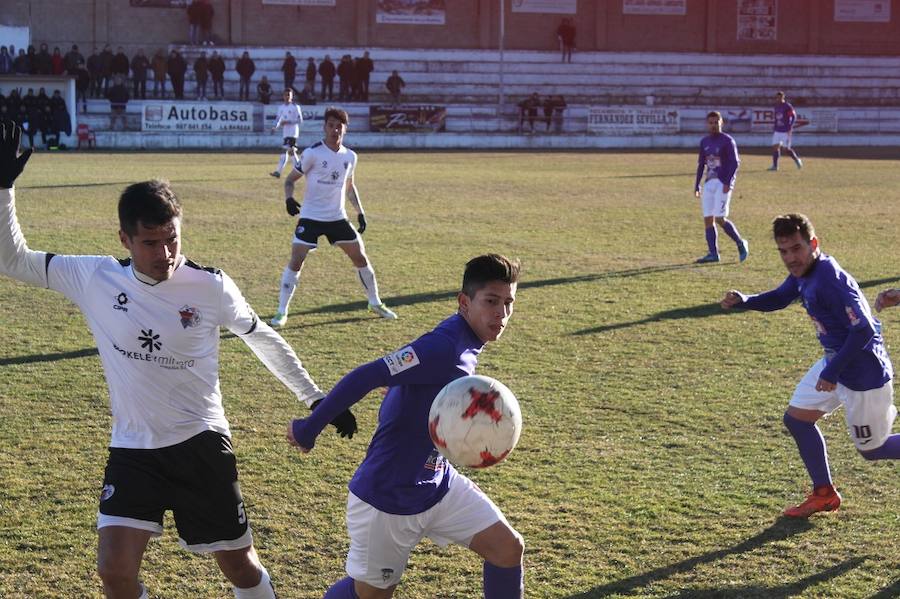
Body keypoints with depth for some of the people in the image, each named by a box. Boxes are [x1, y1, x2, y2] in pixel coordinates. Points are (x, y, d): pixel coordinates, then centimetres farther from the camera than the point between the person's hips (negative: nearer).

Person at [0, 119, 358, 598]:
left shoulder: (210, 287, -11)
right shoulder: (95, 279, -8)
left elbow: (264, 340, 4)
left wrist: (315, 398, 9)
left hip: (201, 444, -1)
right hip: (132, 449, 1)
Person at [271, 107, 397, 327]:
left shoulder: (350, 156, 4)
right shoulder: (312, 153, -11)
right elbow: (290, 179, -5)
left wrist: (360, 213, 15)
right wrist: (289, 198, -25)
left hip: (338, 218, 5)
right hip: (310, 217, -5)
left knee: (361, 257, 8)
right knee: (296, 260, -13)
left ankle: (375, 303, 27)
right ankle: (282, 311, -3)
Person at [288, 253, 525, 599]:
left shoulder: (467, 344, 3)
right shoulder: (443, 347, -27)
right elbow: (366, 377, -30)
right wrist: (308, 430, -24)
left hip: (438, 484, 8)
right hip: (386, 499, -8)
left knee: (508, 548, 1)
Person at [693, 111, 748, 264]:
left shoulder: (727, 140, -5)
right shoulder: (704, 142, 13)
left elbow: (734, 163, -10)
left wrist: (727, 182, -19)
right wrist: (697, 185, 14)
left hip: (723, 183, -7)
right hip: (709, 182, 7)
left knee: (719, 218, -15)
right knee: (707, 219, 0)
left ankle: (741, 244, 3)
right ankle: (713, 254, 4)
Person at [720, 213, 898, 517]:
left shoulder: (830, 280, -30)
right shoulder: (802, 274, -1)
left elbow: (863, 330, -31)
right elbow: (779, 298, 18)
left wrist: (832, 373, -27)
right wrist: (742, 300, -1)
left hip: (863, 371, -9)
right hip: (835, 360, 9)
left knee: (872, 449, 5)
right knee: (797, 418, 11)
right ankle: (824, 494, 24)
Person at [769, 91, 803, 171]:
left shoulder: (787, 106, -10)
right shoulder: (776, 106, 12)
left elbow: (793, 116, -12)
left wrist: (790, 128, -18)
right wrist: (774, 129, 17)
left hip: (786, 131, -7)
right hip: (777, 131, 7)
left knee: (786, 148, -4)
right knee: (775, 146, -2)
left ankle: (797, 160, 17)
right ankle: (775, 165, 1)